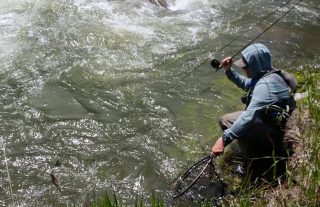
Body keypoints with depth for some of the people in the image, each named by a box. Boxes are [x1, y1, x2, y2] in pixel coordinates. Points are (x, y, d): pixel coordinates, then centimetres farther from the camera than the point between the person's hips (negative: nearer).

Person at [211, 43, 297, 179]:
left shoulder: (266, 84, -29)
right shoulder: (265, 74, 2)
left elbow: (250, 116, -40)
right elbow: (245, 84, 23)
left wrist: (225, 139, -42)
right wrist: (229, 70, 7)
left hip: (275, 135, -10)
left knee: (227, 121, -27)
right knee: (225, 120, 12)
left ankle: (258, 167, -11)